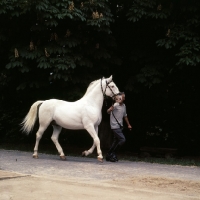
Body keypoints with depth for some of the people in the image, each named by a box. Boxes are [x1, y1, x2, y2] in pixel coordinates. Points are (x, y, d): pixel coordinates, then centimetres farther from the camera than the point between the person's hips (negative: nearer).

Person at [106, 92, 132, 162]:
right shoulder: (115, 105, -13)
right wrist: (111, 108, -50)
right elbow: (108, 111, -29)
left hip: (120, 127, 8)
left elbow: (125, 116, 24)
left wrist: (128, 124, 29)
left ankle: (109, 155, 20)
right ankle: (113, 154, -6)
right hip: (115, 127, -8)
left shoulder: (124, 106, 9)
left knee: (116, 141, 10)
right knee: (122, 139, -16)